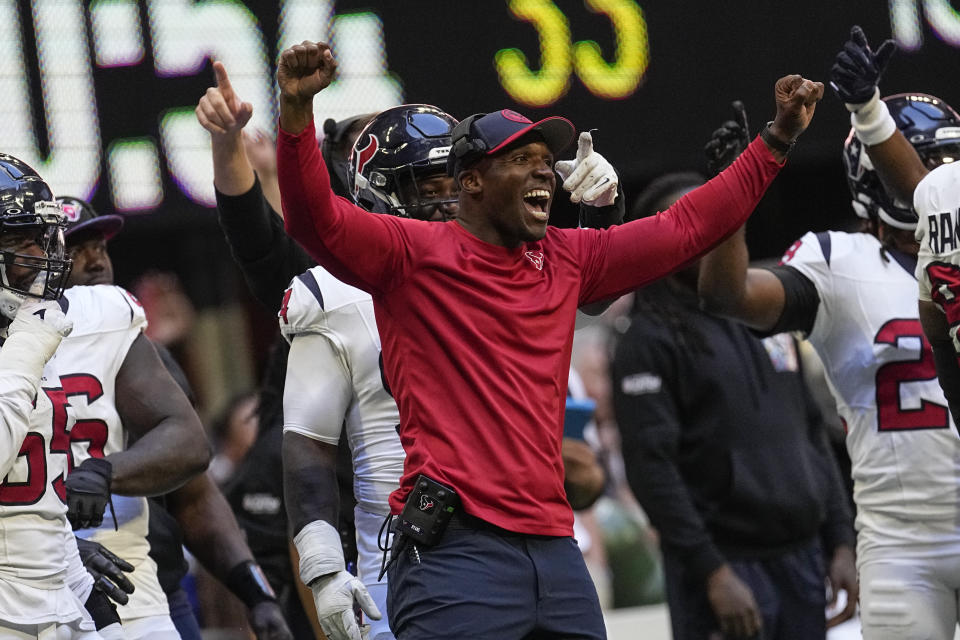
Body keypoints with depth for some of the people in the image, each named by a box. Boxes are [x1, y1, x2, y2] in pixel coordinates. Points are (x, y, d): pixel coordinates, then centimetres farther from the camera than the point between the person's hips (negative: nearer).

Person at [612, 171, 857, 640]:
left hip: (802, 558, 7)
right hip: (725, 563, -6)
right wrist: (713, 572, -19)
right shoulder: (650, 341, -6)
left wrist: (841, 543, 12)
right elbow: (651, 468, -13)